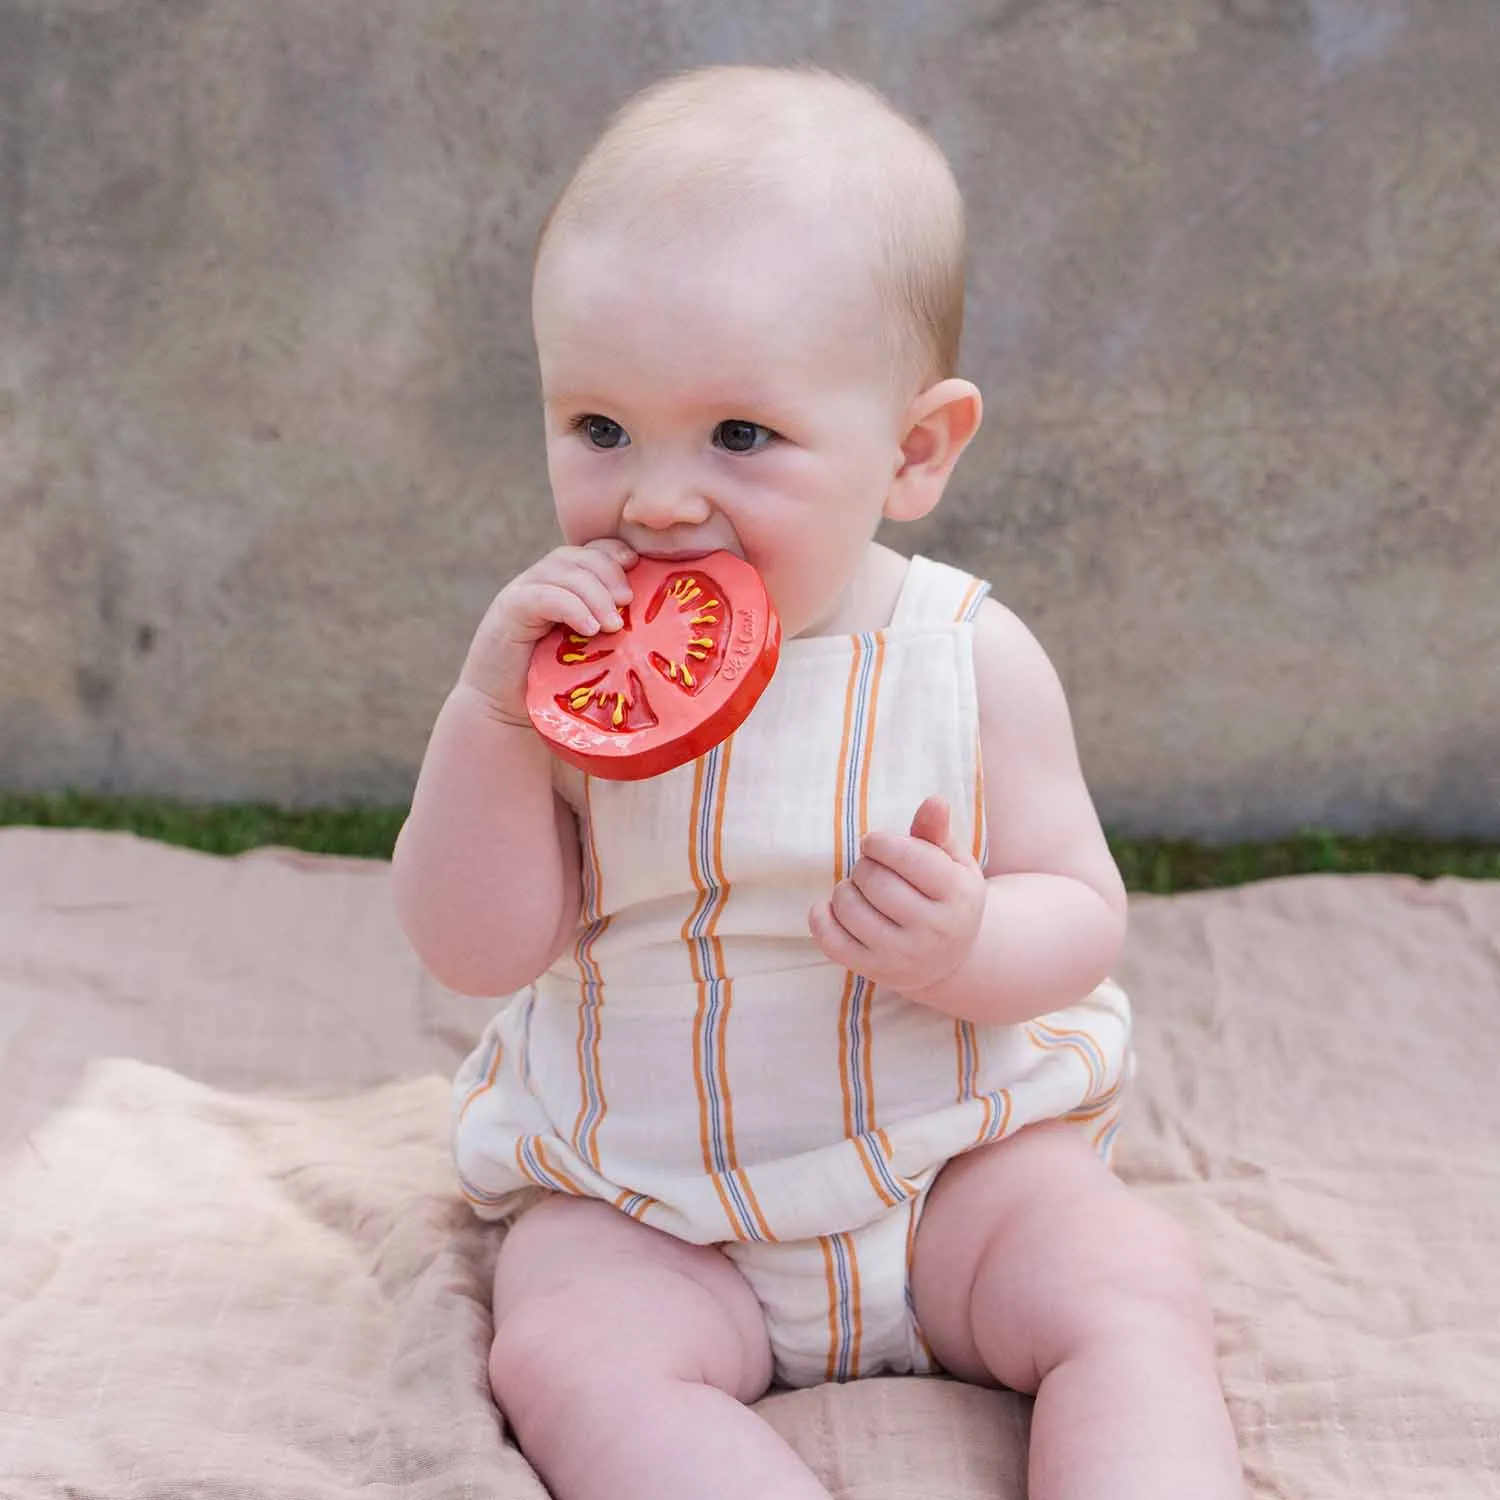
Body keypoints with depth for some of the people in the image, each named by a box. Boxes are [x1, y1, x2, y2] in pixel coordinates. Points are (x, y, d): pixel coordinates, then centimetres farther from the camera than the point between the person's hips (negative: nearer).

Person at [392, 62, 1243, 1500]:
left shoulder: (969, 657, -9)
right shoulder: (573, 658, -7)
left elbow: (1081, 920, -3)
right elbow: (478, 949, -10)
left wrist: (966, 945, -27)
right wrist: (488, 713, -25)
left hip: (957, 1158, 0)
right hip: (638, 1206, 0)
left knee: (1133, 1289, -22)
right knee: (567, 1356, -26)